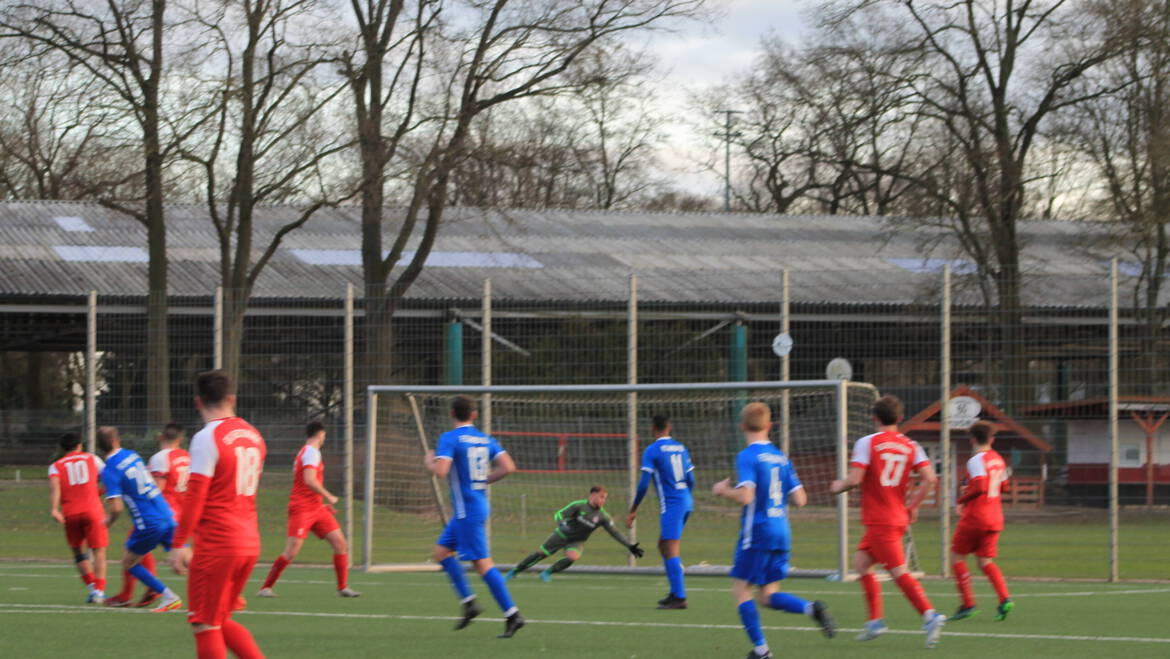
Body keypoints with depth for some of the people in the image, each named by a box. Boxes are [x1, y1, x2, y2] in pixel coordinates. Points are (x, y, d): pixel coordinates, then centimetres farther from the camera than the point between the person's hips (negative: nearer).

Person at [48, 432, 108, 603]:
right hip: (93, 510, -1)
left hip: (70, 514, 1)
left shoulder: (56, 466, 11)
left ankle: (91, 586, 6)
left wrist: (54, 509, -18)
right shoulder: (91, 459, 13)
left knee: (79, 552, 15)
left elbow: (54, 485, -8)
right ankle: (99, 591, -11)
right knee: (98, 552, 1)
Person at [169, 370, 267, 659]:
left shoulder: (207, 438, -12)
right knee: (222, 622, 19)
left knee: (205, 625, 1)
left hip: (216, 546, -8)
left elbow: (195, 497, -15)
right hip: (249, 544, 8)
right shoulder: (253, 435, 11)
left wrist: (179, 545, -11)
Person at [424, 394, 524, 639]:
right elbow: (508, 467, 1)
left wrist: (429, 462, -1)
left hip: (467, 509, -8)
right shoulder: (485, 439, 10)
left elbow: (441, 471, -23)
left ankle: (512, 615, -11)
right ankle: (469, 602, 13)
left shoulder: (449, 439, -11)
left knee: (482, 563, -8)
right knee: (440, 552, 17)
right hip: (481, 504, 8)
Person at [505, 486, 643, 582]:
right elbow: (559, 514, -18)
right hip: (562, 535, -2)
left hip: (577, 542, 2)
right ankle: (514, 572, 13)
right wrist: (561, 523, -41)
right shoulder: (579, 506, -19)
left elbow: (615, 533, -11)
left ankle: (547, 573, -5)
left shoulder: (603, 517, -12)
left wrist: (630, 546, -18)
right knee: (541, 553, -3)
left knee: (573, 557, -27)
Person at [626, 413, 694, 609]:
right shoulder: (681, 448, 12)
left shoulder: (652, 450, -8)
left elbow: (644, 484, -11)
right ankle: (675, 592, 18)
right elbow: (691, 480, 15)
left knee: (671, 551, -8)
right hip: (686, 502, 7)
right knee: (663, 546, 18)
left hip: (671, 504, -7)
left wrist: (633, 511, -4)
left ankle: (680, 597, -14)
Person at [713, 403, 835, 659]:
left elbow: (745, 496, -22)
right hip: (782, 534, 7)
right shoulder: (781, 457, 11)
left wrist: (723, 490, -3)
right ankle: (812, 608, -13)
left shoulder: (747, 457, -11)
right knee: (768, 595, 12)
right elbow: (800, 499, 9)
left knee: (740, 590, 3)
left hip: (756, 532, -7)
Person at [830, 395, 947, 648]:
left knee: (899, 572, -10)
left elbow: (854, 479, -17)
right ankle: (875, 621, 17)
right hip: (899, 518, 7)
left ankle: (929, 615, -24)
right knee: (861, 562, 19)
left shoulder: (867, 443, -8)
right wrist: (913, 506, 8)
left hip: (879, 520, -7)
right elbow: (929, 478, -4)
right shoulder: (911, 446, 7)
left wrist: (838, 486, 5)